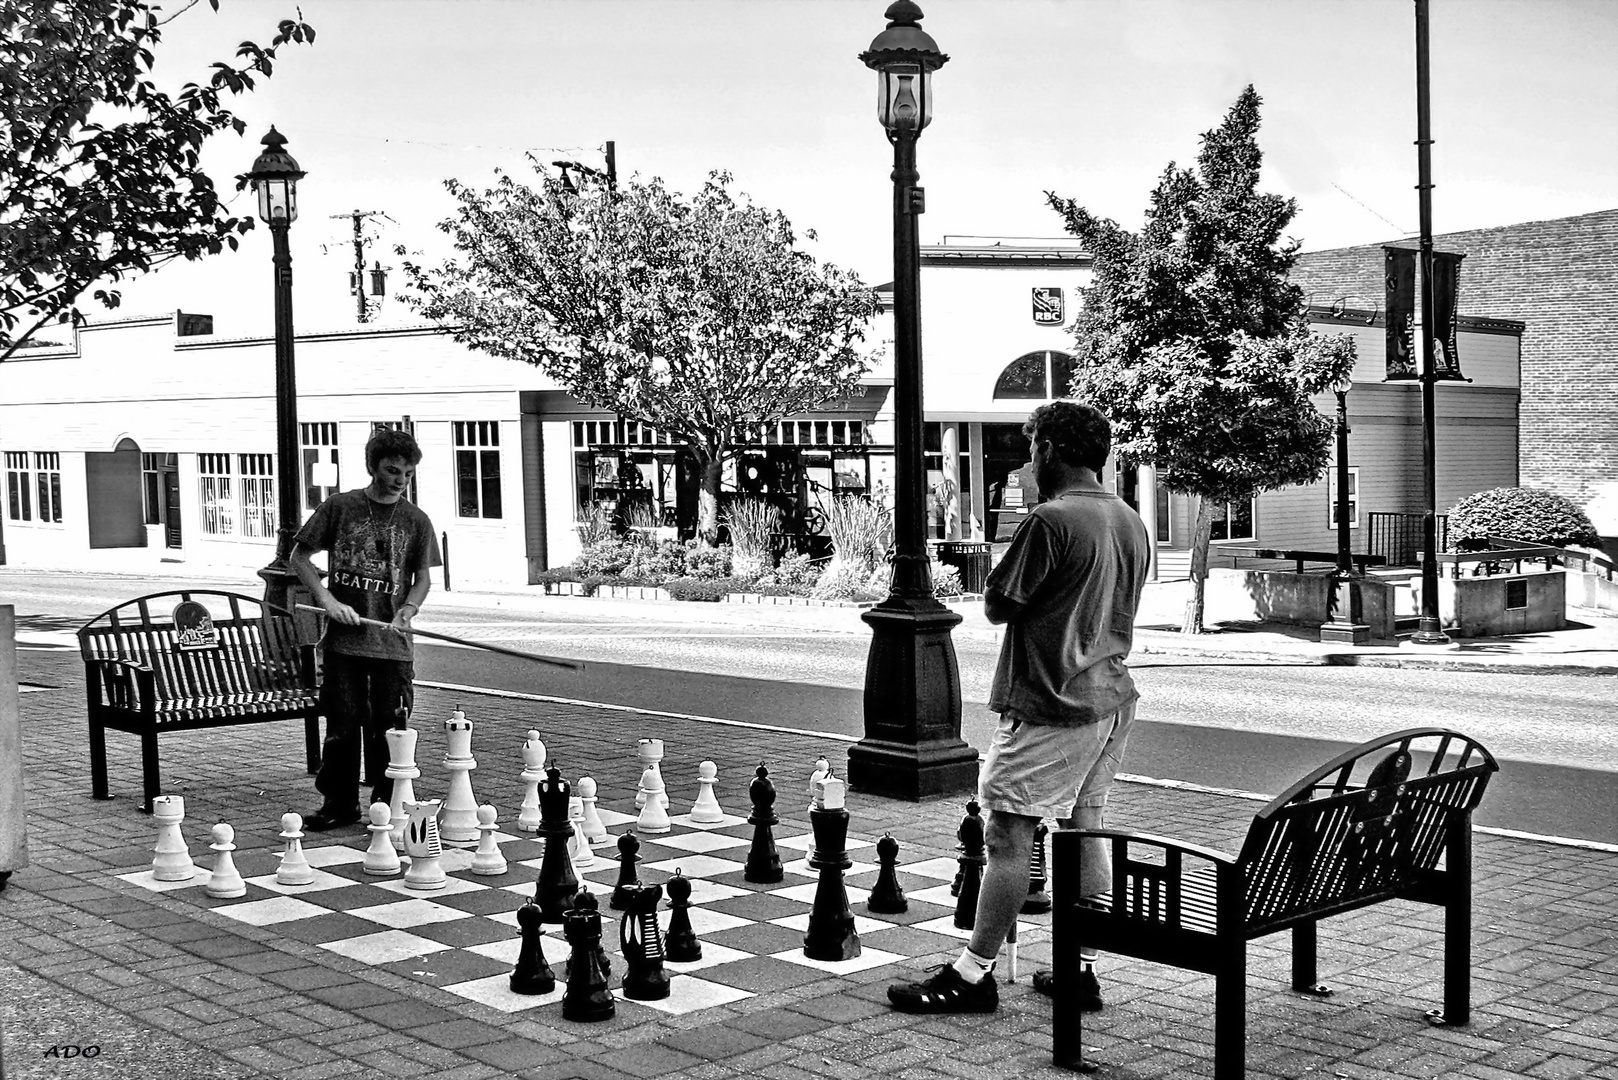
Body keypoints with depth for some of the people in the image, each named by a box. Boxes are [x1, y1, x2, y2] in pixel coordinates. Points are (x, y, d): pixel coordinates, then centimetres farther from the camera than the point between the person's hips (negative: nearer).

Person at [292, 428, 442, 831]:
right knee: (342, 726, 4)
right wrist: (328, 600, -6)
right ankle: (338, 805, 14)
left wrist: (407, 609, -10)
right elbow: (299, 556, 7)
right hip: (342, 640, -1)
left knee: (388, 729, 2)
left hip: (392, 643, 1)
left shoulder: (416, 520, 7)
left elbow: (422, 578, 10)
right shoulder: (339, 507, 3)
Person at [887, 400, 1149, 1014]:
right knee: (1083, 829, 14)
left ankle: (973, 974, 2)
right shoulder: (1131, 523, 9)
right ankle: (1083, 970, 18)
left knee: (1008, 833, -3)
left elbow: (997, 606, -11)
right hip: (1111, 697, 8)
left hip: (1050, 704, -8)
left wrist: (1006, 566, 5)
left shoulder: (1050, 520, -17)